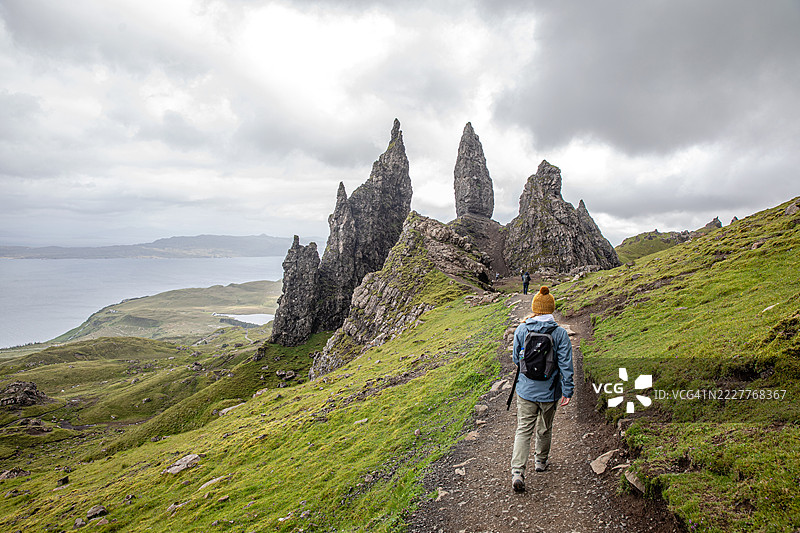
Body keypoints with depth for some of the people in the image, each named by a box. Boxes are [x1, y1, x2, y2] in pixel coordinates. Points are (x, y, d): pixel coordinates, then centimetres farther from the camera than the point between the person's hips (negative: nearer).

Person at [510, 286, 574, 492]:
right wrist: (567, 390, -4)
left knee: (523, 430, 4)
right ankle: (541, 461, 40)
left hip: (526, 390, 0)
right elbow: (566, 364, -10)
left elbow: (516, 358, 4)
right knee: (545, 428, 21)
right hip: (549, 391, 0)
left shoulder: (521, 330, -7)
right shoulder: (560, 333, -12)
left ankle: (517, 472, -8)